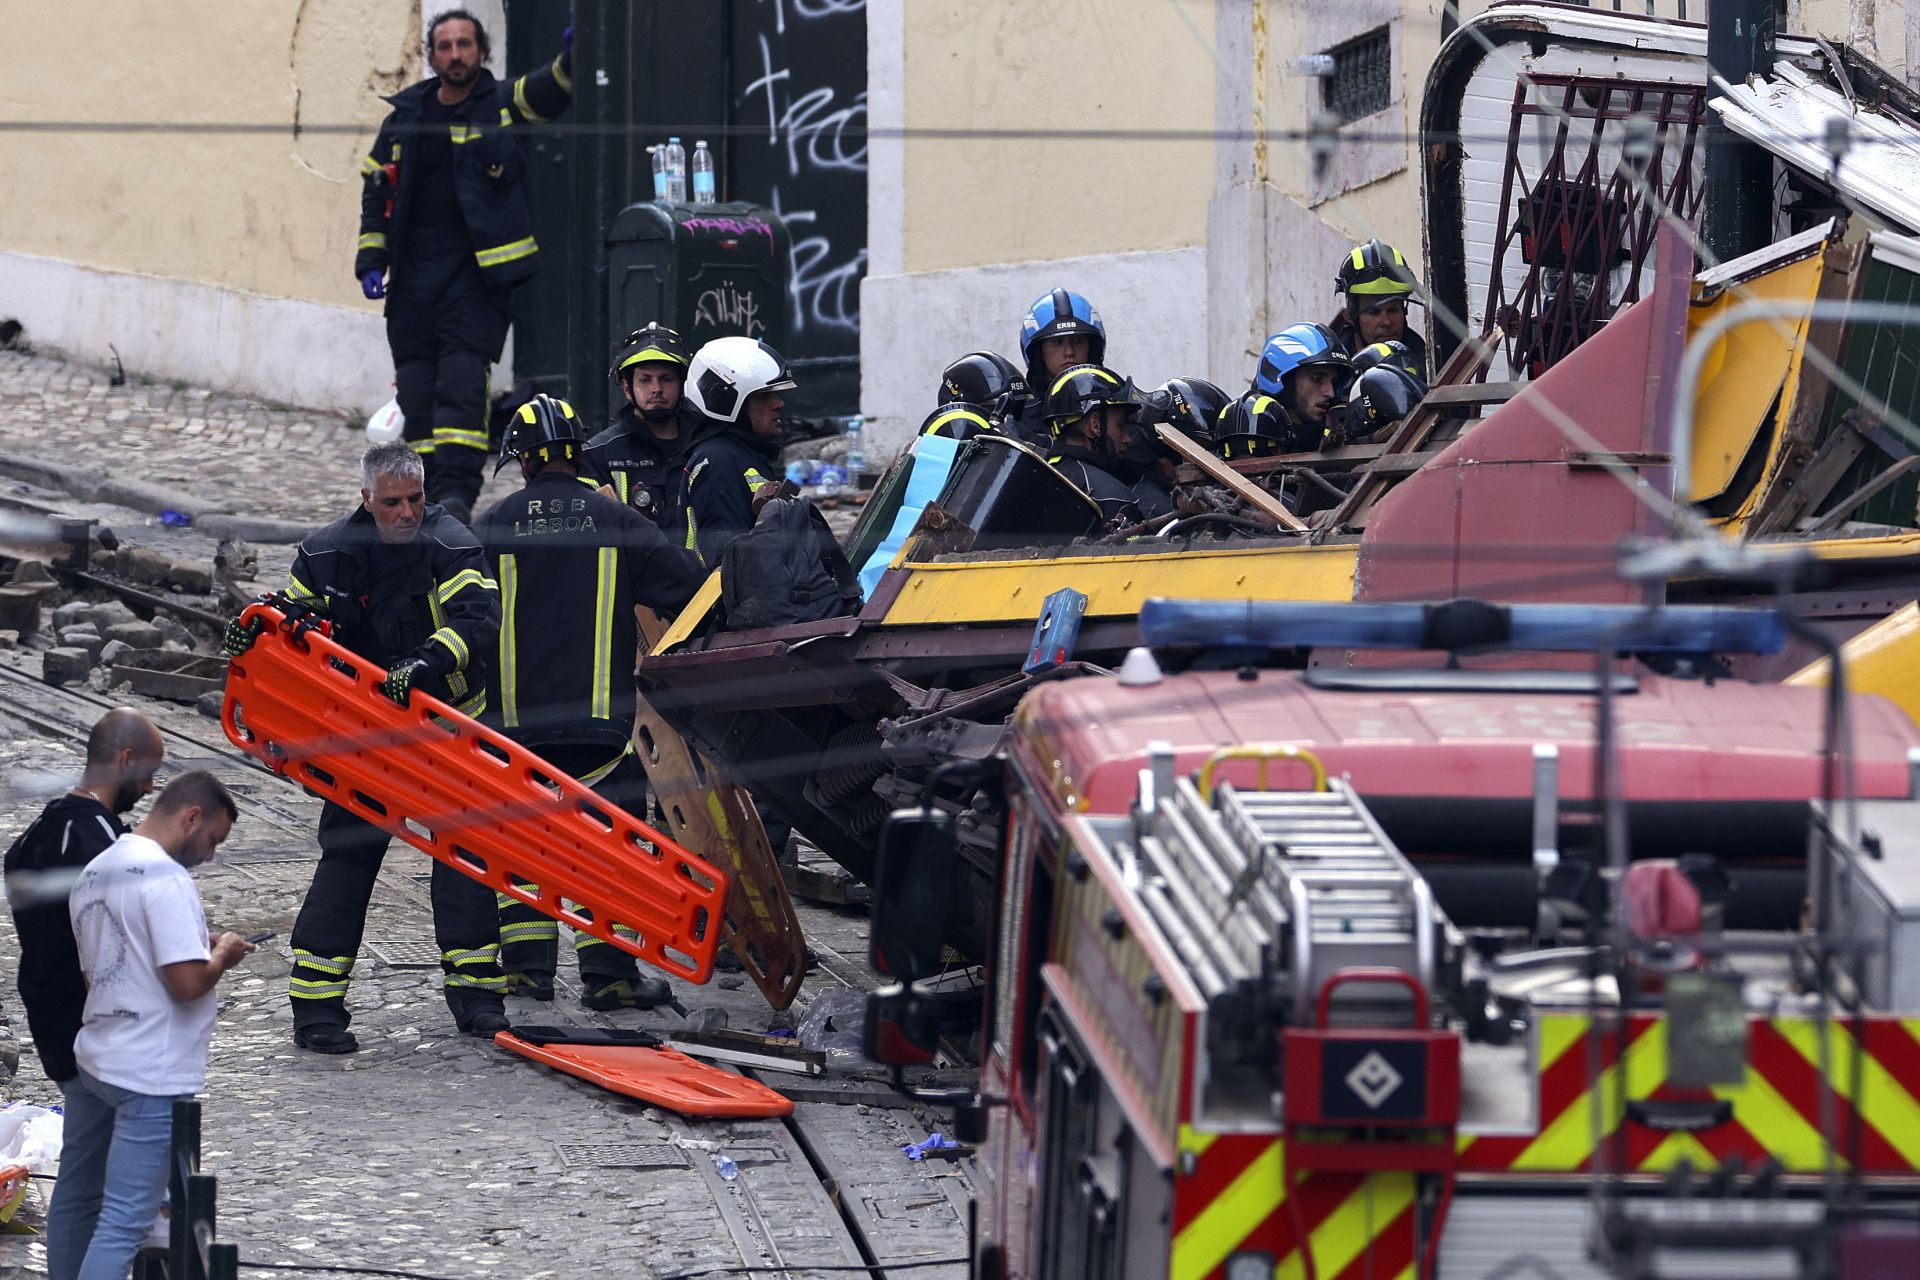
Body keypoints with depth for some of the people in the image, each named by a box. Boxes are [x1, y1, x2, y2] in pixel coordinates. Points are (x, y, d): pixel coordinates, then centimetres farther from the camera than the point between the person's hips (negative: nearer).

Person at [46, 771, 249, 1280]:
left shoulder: (94, 872, 11)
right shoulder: (165, 878, -17)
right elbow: (188, 982, -23)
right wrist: (222, 956, -2)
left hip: (92, 1062, 9)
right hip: (151, 1077, -9)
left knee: (75, 1199, 17)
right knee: (124, 1221, -9)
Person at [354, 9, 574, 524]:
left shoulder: (504, 106, 2)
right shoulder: (405, 116, 12)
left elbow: (550, 89, -16)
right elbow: (376, 189, 19)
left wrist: (575, 57, -38)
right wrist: (371, 260, 10)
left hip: (477, 268, -4)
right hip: (413, 274, 4)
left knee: (462, 380, -14)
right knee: (417, 385, 4)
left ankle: (456, 490, -19)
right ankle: (427, 489, 11)